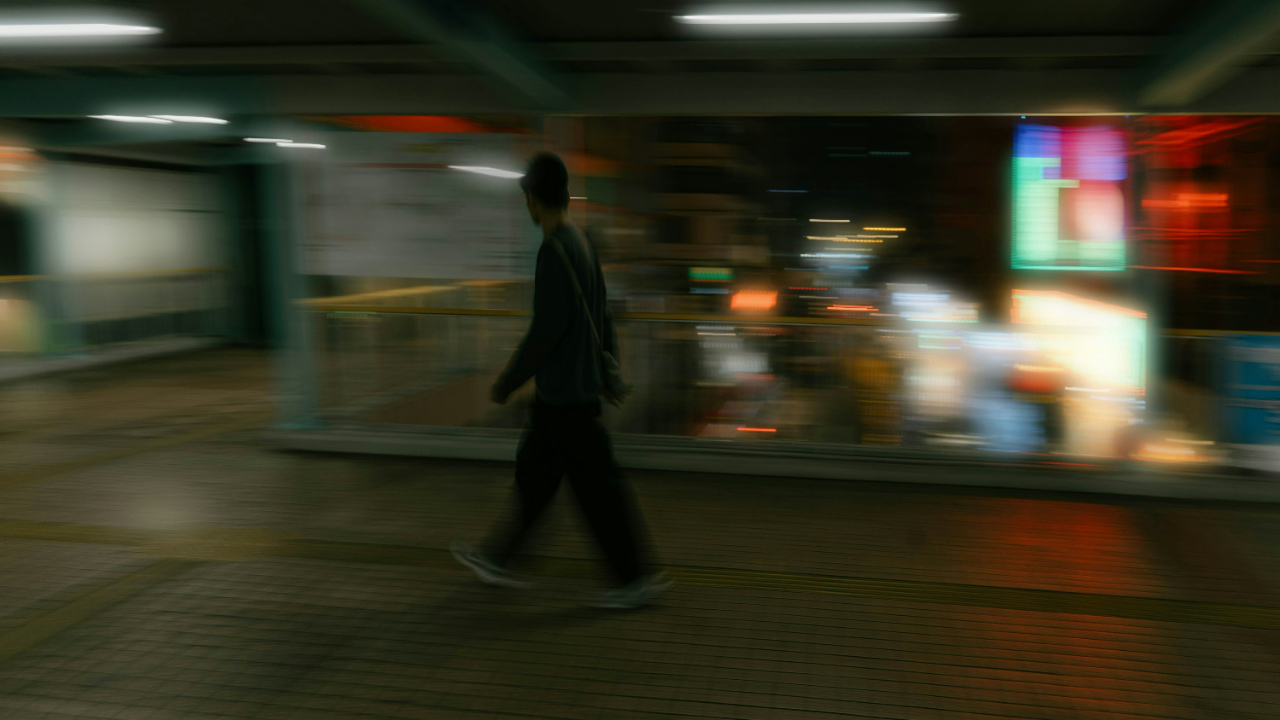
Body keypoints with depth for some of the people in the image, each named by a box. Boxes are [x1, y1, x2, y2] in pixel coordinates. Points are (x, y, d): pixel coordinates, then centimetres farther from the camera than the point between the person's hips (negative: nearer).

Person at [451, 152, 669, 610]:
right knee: (533, 472, 18)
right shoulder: (582, 244, 9)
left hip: (563, 393, -10)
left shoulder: (555, 251, -19)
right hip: (581, 386, 10)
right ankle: (499, 558, 31)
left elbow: (547, 328, -22)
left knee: (596, 484, 0)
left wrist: (507, 382, -12)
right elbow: (602, 319, 15)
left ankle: (636, 579, 10)